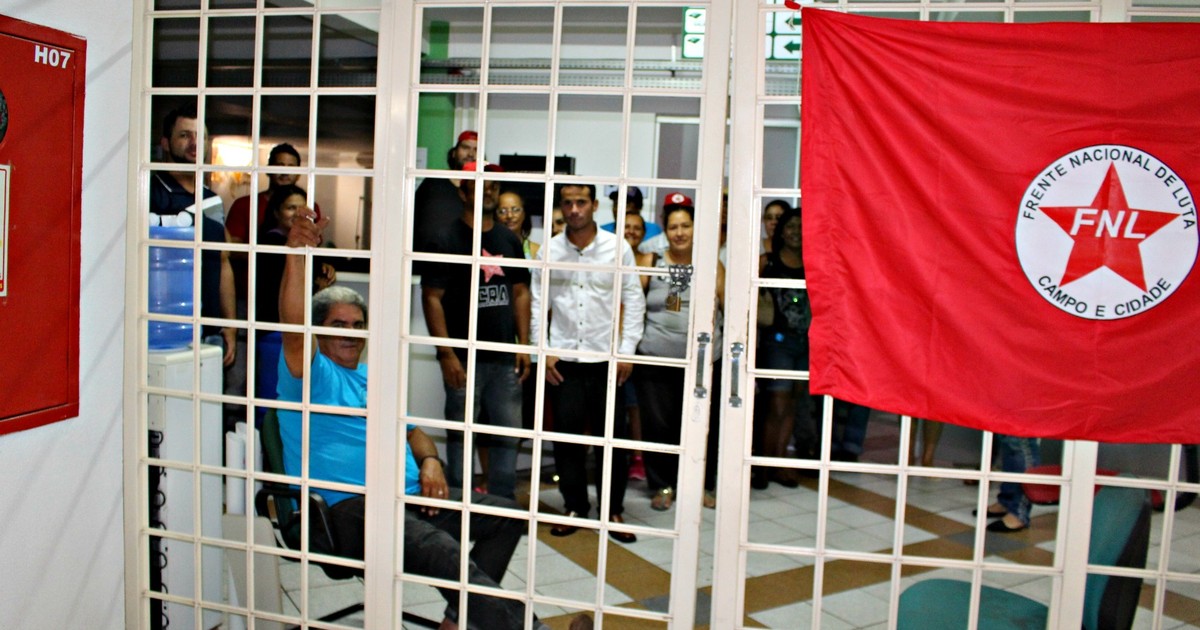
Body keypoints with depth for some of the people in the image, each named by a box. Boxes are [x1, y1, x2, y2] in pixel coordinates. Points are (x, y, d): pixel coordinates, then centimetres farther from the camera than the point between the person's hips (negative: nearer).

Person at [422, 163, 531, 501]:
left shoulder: (510, 241, 12)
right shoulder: (448, 241, -4)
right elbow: (431, 297, -8)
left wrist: (523, 345, 6)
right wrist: (447, 354, -14)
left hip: (505, 358, 5)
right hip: (464, 358, -5)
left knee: (508, 433, 10)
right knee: (461, 435, 5)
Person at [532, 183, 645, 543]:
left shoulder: (617, 248, 0)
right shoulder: (549, 251, 4)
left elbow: (634, 299, 2)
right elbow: (539, 304, 6)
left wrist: (627, 350, -3)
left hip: (606, 359, -1)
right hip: (563, 360, 1)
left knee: (611, 436, 3)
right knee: (566, 436, 6)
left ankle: (614, 510, 18)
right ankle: (575, 506, 22)